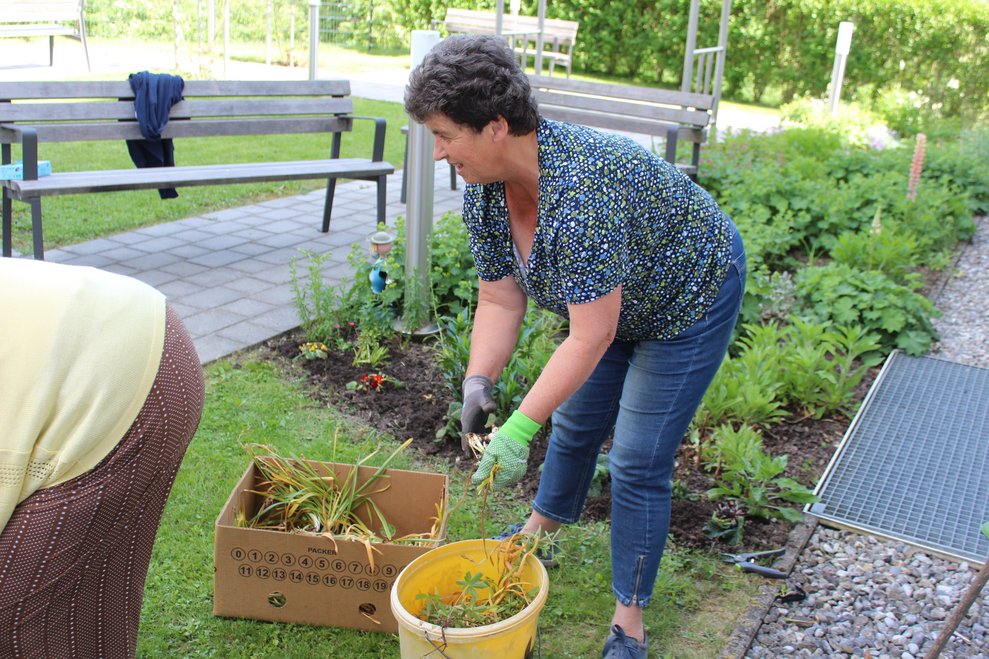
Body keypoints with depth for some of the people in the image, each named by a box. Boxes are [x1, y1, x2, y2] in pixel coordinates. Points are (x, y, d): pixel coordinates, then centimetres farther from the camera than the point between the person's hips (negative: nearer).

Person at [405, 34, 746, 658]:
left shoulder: (578, 189, -41)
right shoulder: (484, 190, -15)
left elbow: (593, 337, -37)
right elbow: (500, 300, -8)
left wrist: (521, 427, -36)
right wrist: (479, 381, -22)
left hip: (690, 295, -7)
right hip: (612, 297, 8)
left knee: (638, 462, -4)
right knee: (575, 421, 19)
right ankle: (544, 527, 45)